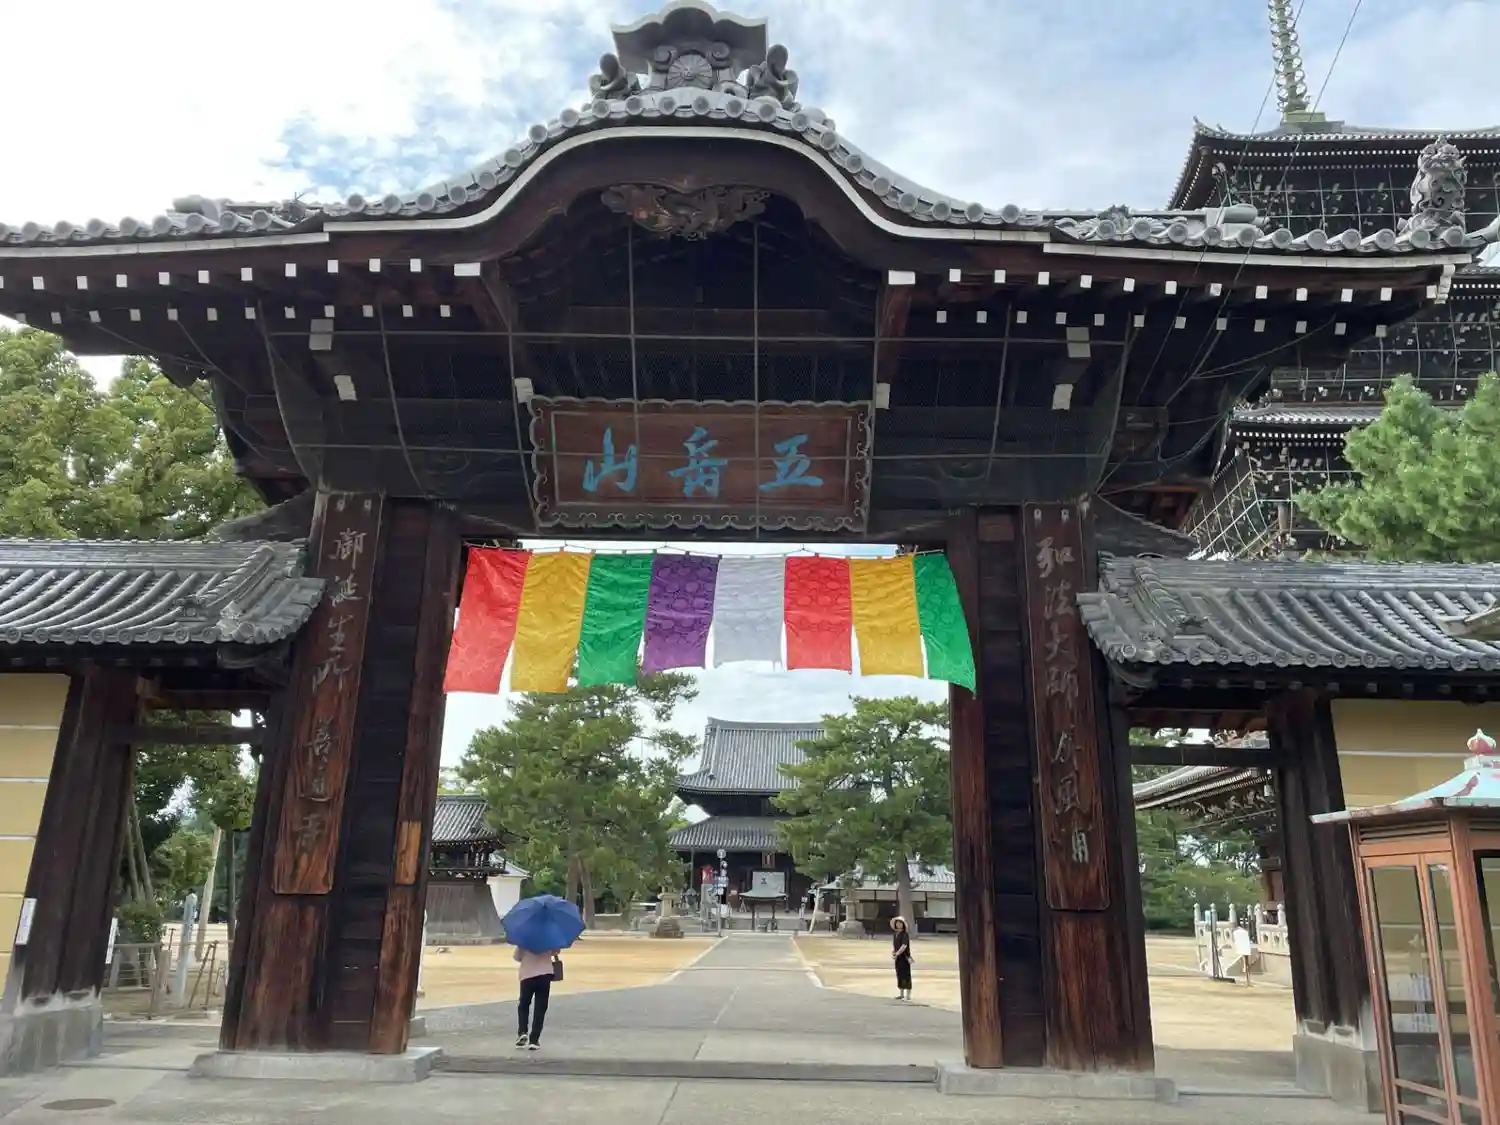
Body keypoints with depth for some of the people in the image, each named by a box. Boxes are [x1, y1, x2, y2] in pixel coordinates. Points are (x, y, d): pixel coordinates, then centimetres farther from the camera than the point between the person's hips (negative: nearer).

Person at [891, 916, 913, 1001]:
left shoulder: (905, 934, -13)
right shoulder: (896, 934, 10)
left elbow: (904, 946, -21)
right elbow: (893, 944, 10)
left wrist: (897, 953, -24)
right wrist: (893, 952, -9)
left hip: (904, 957, -8)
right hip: (898, 957, 8)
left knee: (906, 975, -3)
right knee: (899, 974, 14)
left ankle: (908, 995, 3)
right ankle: (901, 993, 25)